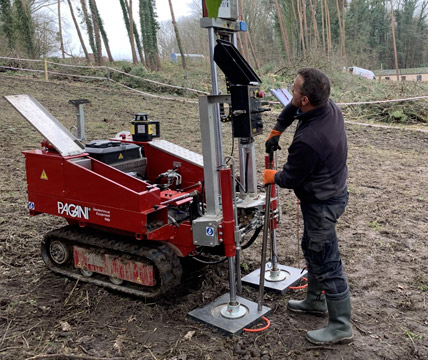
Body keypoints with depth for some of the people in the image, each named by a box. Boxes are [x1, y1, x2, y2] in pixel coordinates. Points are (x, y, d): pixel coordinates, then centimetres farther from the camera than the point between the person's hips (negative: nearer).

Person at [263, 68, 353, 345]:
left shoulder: (307, 141, -35)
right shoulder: (331, 107, -9)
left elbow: (290, 179, -18)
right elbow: (293, 107, 14)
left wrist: (271, 176, 2)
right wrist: (276, 131, 9)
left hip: (322, 205, -10)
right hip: (334, 192, 10)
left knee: (326, 264, 3)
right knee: (312, 249, 25)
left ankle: (341, 327, 19)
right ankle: (316, 301, 44)